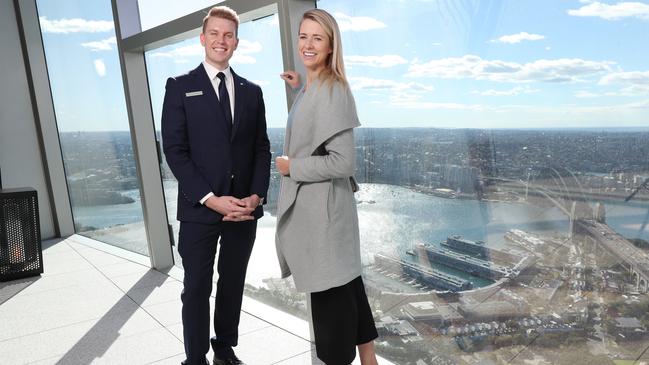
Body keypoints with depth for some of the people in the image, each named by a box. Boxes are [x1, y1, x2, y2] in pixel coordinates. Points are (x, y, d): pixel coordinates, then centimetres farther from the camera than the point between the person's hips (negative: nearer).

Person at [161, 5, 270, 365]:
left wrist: (256, 195, -6)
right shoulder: (180, 86, 1)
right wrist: (210, 199, -16)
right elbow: (174, 150, -7)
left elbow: (261, 148, 9)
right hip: (199, 208, -3)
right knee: (197, 288, 6)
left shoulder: (251, 91, 11)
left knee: (233, 283, 15)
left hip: (244, 208, 4)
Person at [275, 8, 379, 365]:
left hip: (322, 204, -10)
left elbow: (343, 162, -25)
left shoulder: (333, 91, -19)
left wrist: (291, 167, -14)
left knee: (330, 291, 7)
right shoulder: (311, 89, 10)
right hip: (308, 202, 10)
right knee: (343, 281, 20)